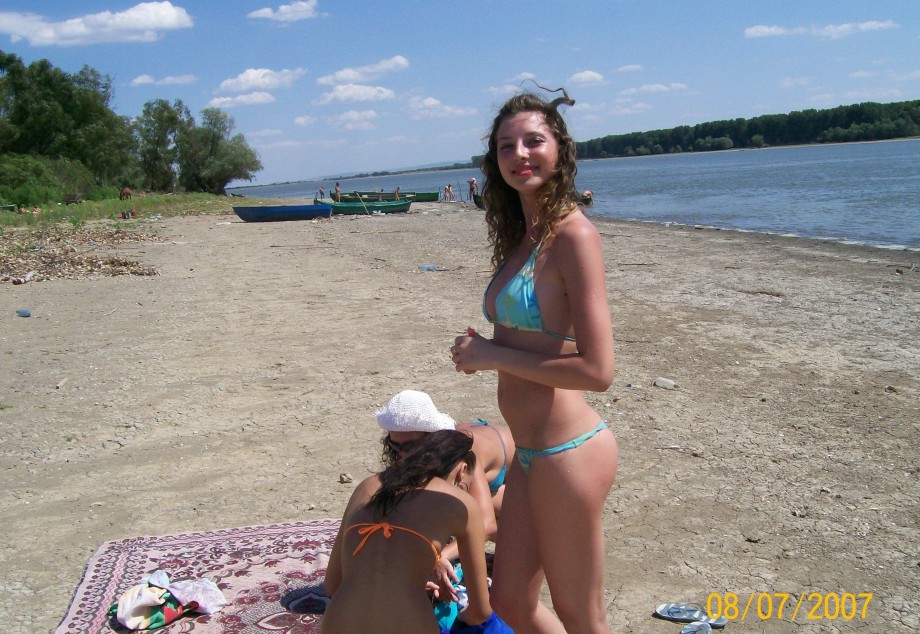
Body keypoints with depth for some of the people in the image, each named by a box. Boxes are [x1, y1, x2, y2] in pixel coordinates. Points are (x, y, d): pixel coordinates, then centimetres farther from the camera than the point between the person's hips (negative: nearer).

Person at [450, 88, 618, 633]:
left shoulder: (574, 234, -17)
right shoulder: (524, 236, 9)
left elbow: (597, 370, -22)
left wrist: (493, 355, -16)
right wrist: (482, 349, 4)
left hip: (568, 451, -9)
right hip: (531, 451, 9)